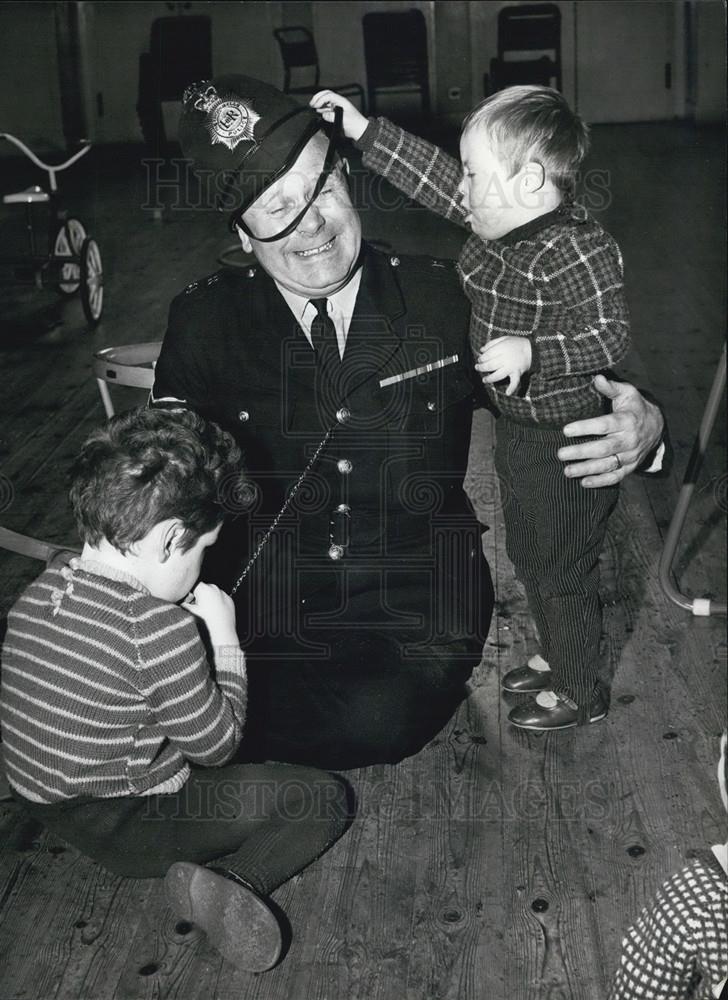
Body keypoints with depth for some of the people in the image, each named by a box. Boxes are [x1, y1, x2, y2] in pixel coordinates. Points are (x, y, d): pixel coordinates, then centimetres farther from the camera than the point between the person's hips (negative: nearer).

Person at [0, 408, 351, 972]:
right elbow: (219, 741, -15)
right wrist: (224, 639, -6)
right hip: (127, 829, -8)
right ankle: (228, 883, -18)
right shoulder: (161, 629, -30)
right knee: (325, 797, -2)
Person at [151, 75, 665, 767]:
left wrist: (640, 427, -10)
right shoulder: (204, 321, 2)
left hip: (420, 601, 0)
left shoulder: (444, 300, 0)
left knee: (379, 719, -28)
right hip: (266, 601, 1)